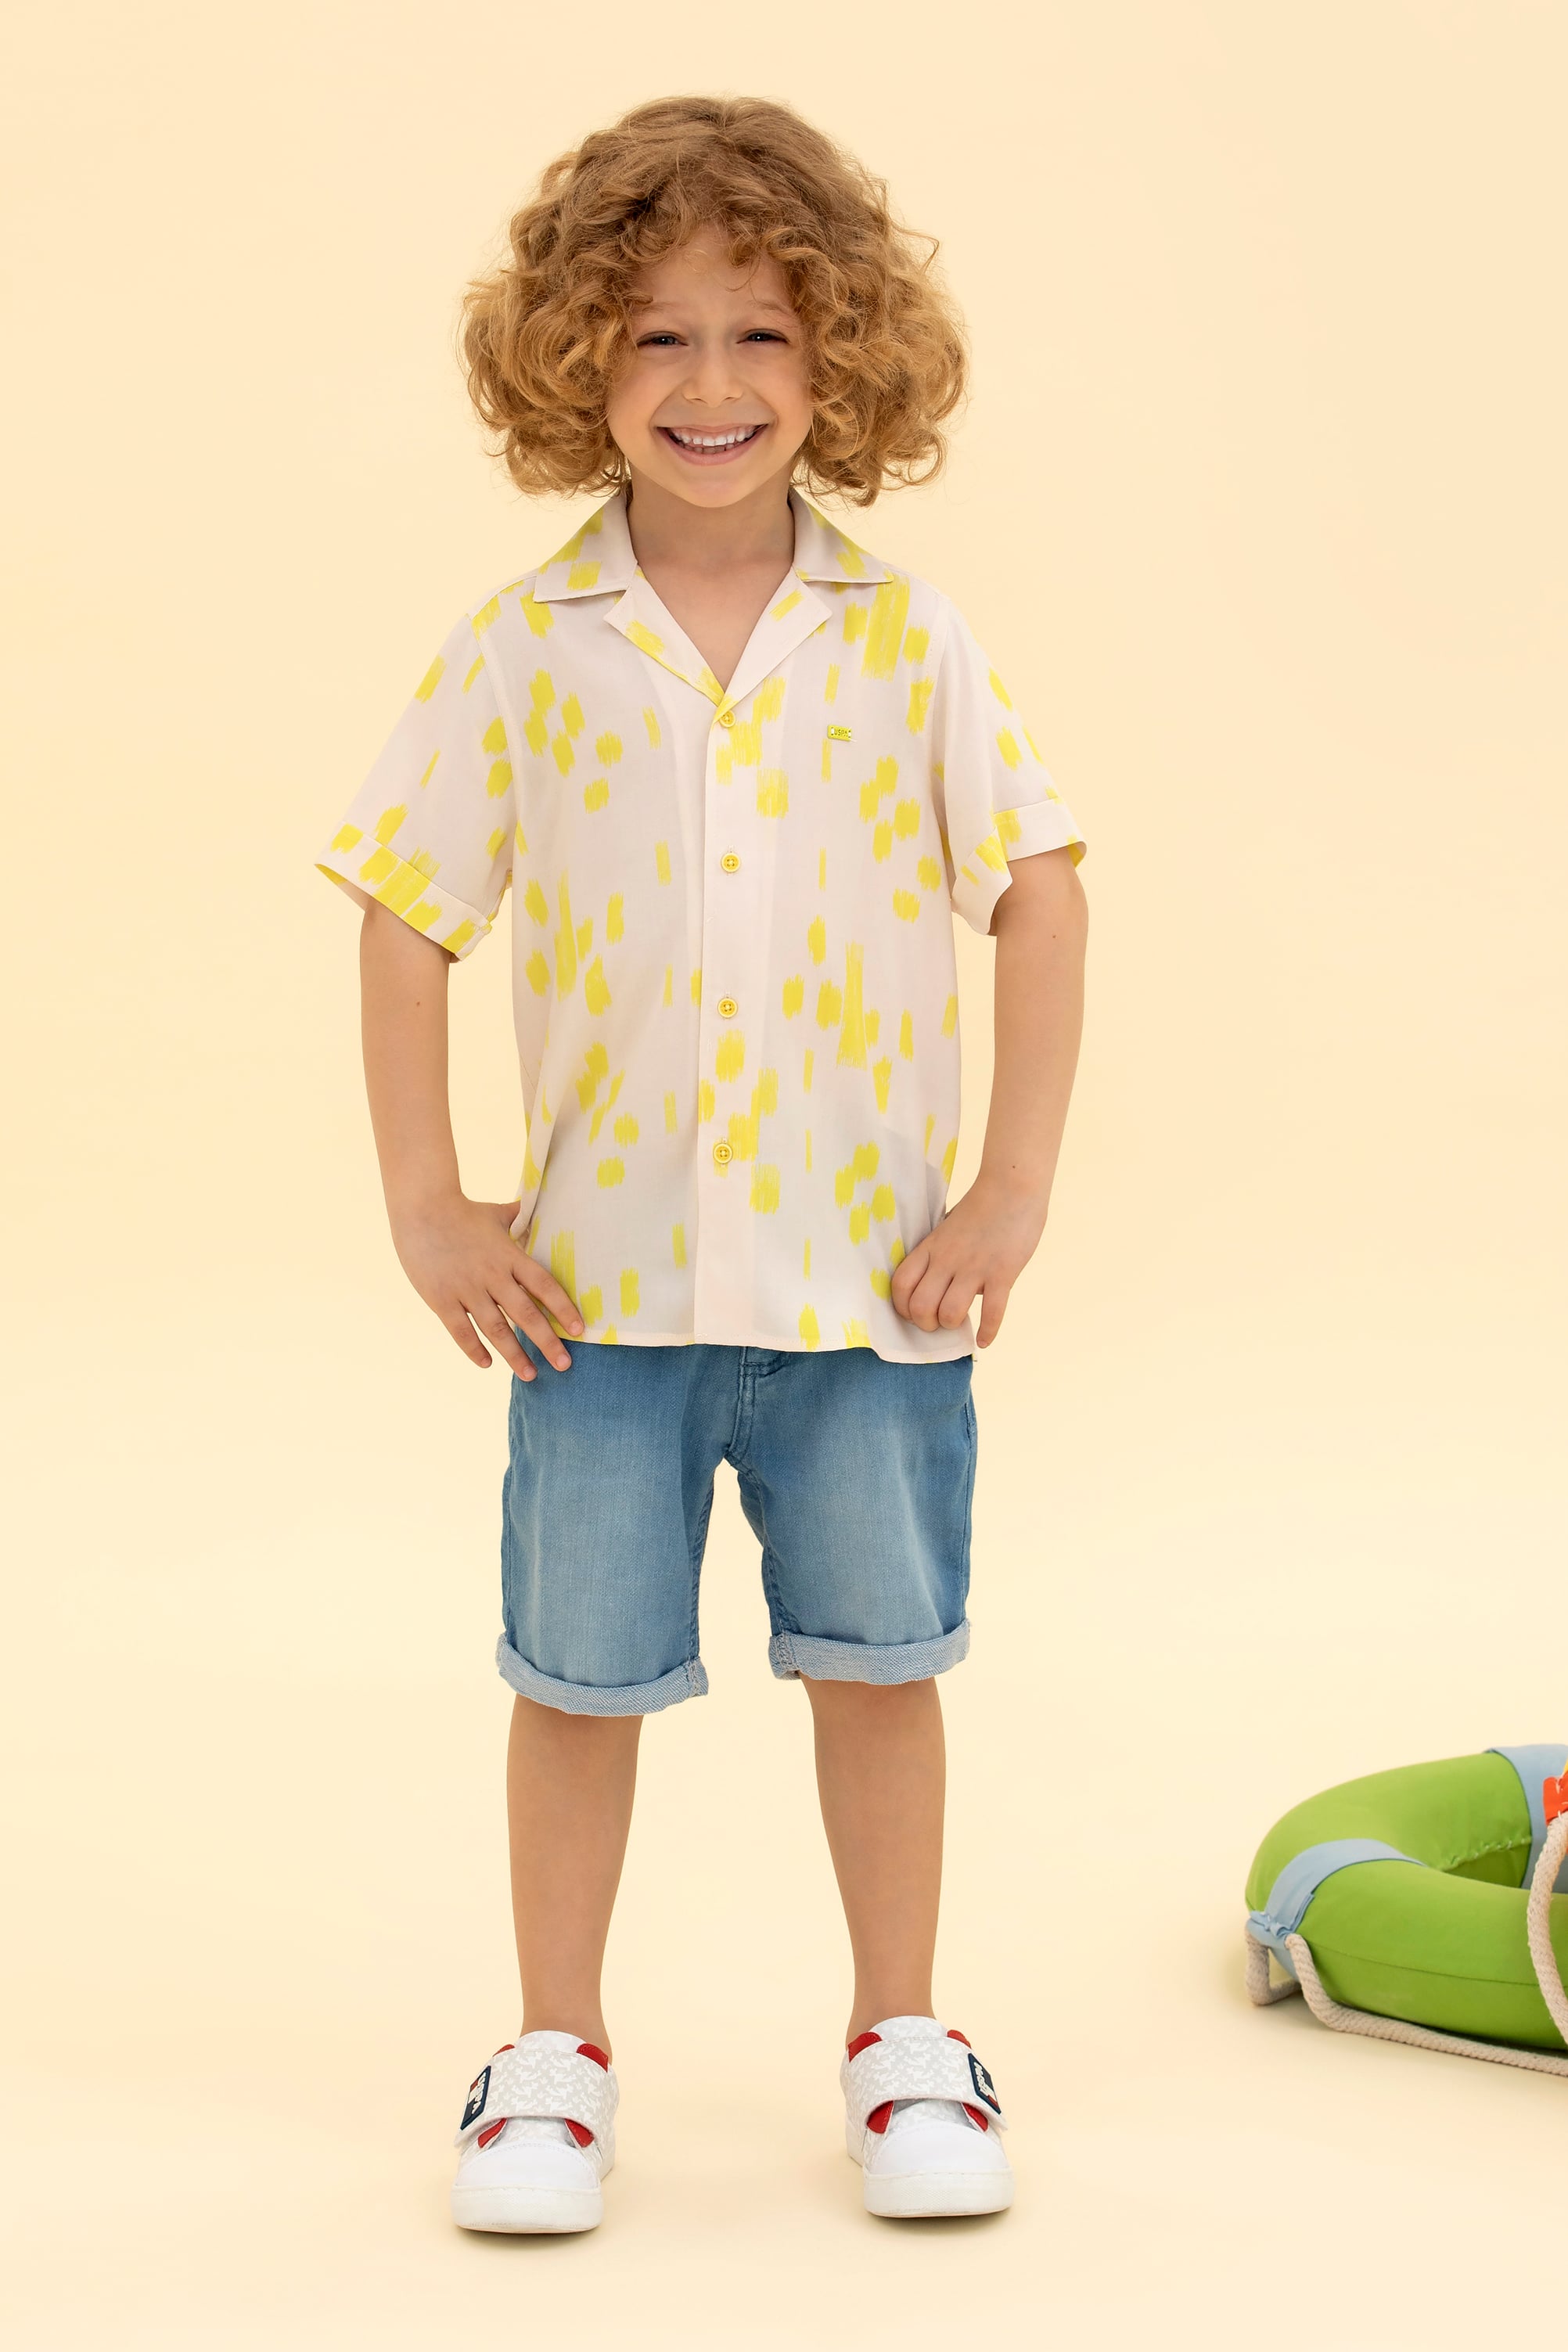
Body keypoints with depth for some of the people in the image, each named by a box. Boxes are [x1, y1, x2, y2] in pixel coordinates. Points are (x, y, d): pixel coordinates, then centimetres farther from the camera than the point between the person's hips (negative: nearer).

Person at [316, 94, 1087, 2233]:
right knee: (579, 1676, 9)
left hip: (876, 1272, 0)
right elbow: (408, 914, 0)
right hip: (601, 1274, 0)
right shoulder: (522, 654, -3)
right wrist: (426, 1207, -4)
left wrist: (1014, 1186, -6)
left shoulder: (910, 646, -3)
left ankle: (902, 2036, 29)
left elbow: (1039, 895, -1)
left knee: (882, 1659, 11)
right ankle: (557, 2051, 27)